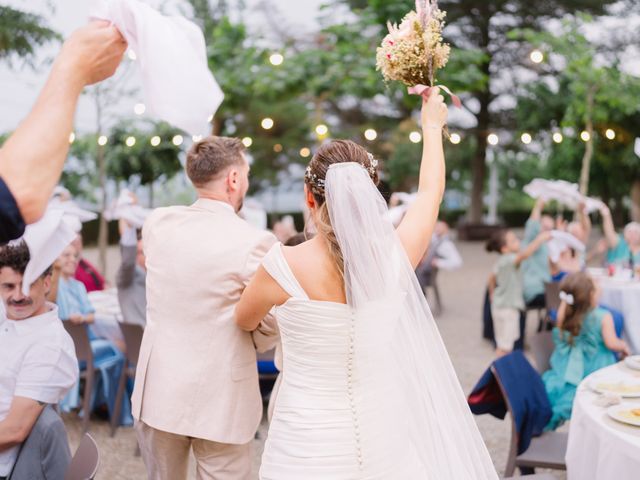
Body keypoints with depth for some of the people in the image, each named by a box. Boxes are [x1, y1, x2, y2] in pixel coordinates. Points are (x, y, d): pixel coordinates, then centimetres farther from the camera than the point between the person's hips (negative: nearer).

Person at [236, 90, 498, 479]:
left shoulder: (285, 266, -16)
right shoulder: (394, 258, -10)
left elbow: (244, 321, 7)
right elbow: (431, 192, 11)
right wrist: (432, 126, 28)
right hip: (380, 443, 3)